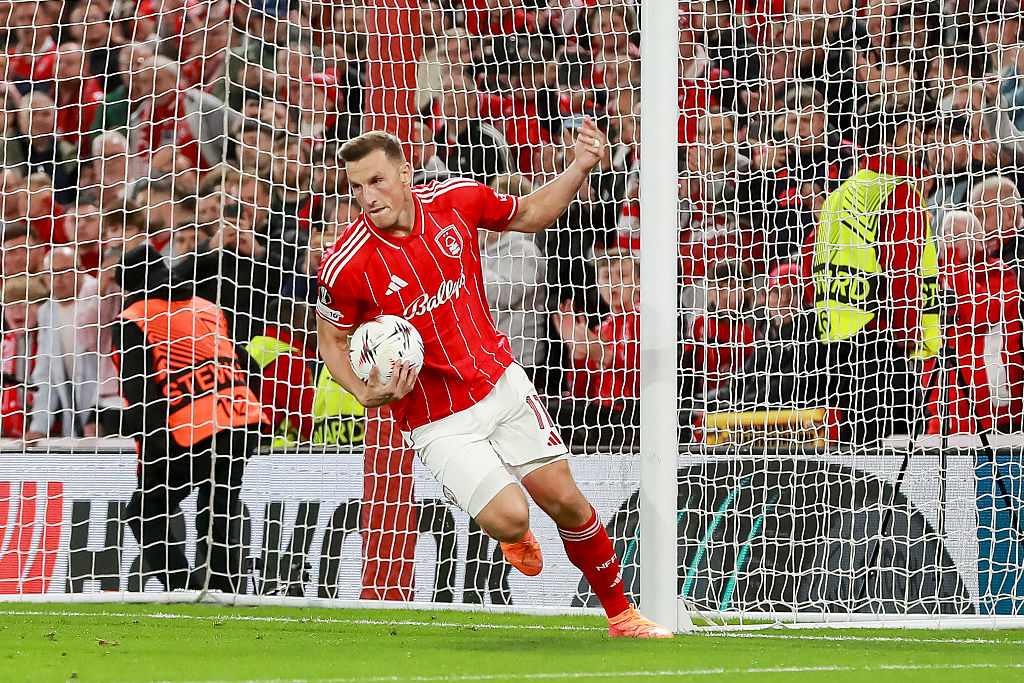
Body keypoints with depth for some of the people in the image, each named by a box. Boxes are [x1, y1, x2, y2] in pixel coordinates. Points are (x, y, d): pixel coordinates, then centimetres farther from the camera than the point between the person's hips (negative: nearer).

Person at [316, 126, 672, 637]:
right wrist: (365, 394, -19)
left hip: (500, 381, 3)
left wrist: (580, 168, -3)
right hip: (436, 419, -3)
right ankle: (516, 536, 24)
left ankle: (621, 614, 23)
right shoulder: (346, 267, -19)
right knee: (509, 517, -16)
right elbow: (332, 339, -2)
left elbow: (529, 216, 11)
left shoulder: (457, 199, -10)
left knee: (565, 501, 3)